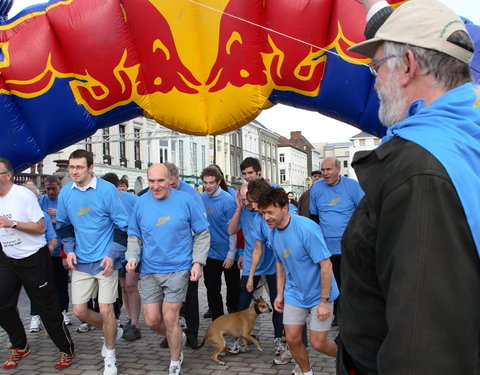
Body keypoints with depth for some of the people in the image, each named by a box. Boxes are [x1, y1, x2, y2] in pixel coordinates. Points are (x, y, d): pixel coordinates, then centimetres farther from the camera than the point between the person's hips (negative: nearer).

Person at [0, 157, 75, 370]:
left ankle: (67, 350, 15)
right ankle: (20, 347, 25)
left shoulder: (23, 195, -16)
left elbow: (40, 227, -17)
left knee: (47, 307, 0)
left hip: (34, 259, -6)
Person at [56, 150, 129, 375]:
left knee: (105, 310, -2)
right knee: (79, 310, 7)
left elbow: (123, 225, -7)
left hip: (106, 261, -4)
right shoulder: (65, 193, 1)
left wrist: (112, 255, -14)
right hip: (80, 261, 5)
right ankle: (113, 331, 35)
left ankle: (110, 357, 20)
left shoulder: (107, 190, -12)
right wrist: (69, 249, 1)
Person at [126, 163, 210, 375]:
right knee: (152, 321, 6)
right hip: (149, 271, 4)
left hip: (178, 269, -3)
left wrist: (198, 262, -9)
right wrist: (132, 257, -9)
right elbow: (134, 236, 9)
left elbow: (202, 234, 0)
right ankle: (176, 340, 38)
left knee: (170, 318, -5)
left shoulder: (185, 200, -7)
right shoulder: (141, 202, 0)